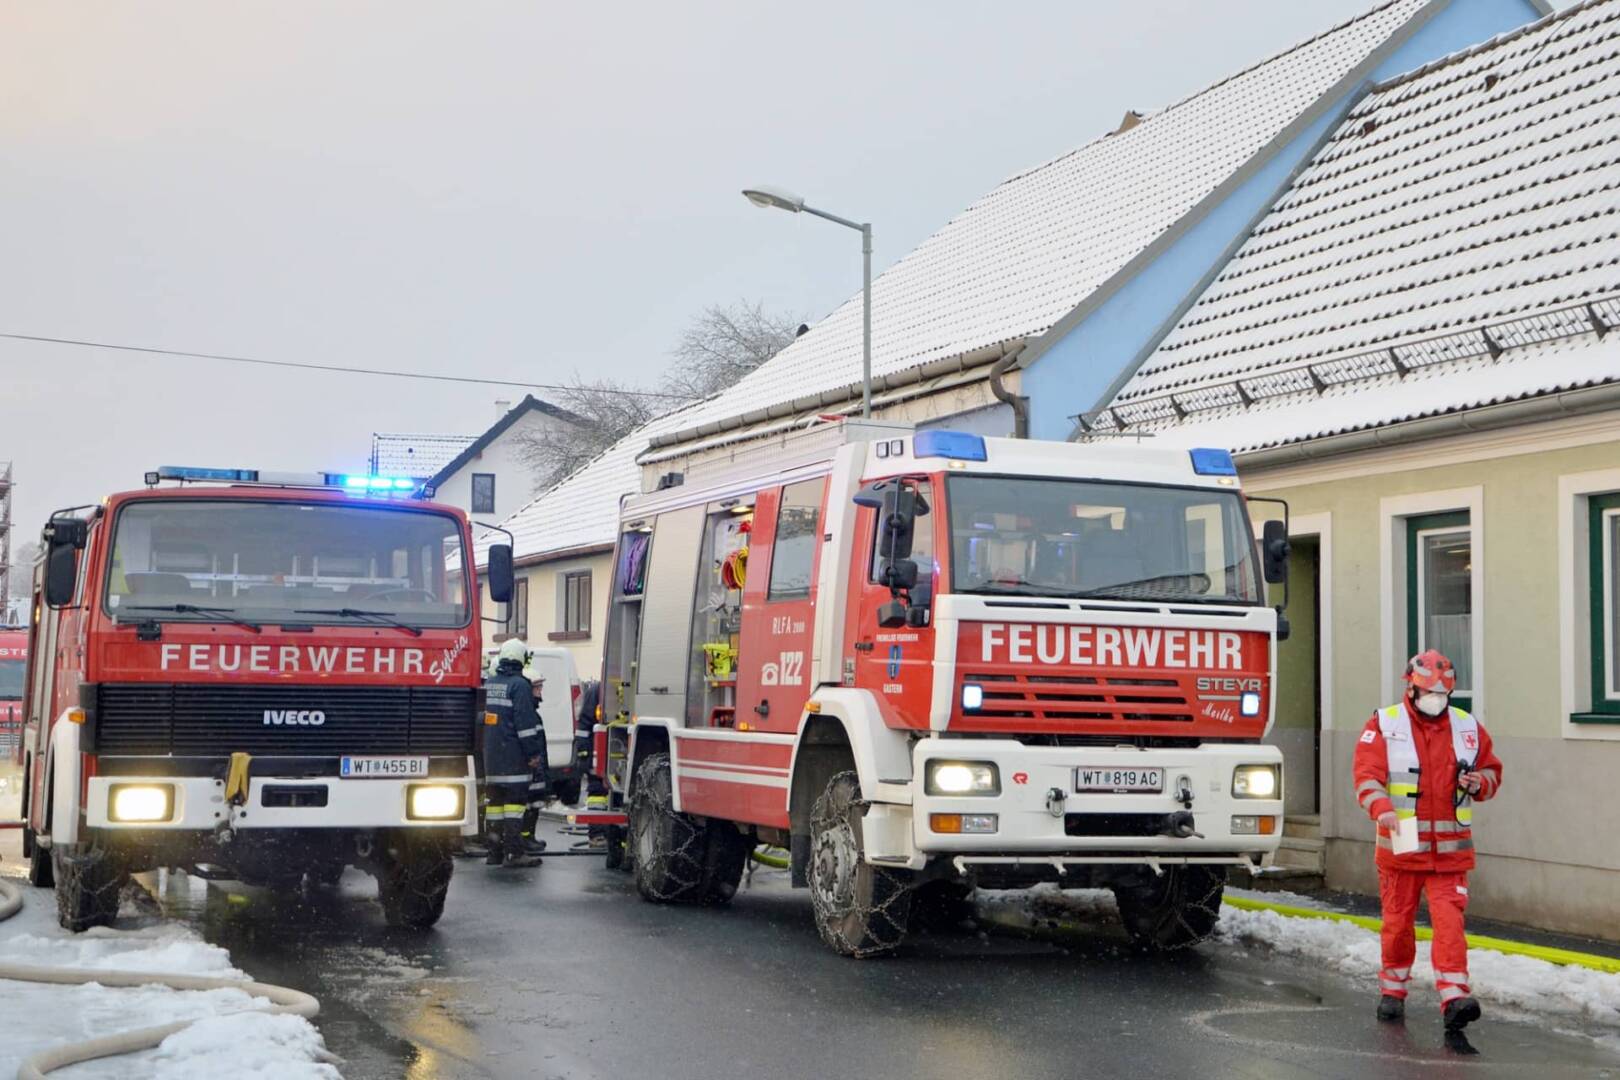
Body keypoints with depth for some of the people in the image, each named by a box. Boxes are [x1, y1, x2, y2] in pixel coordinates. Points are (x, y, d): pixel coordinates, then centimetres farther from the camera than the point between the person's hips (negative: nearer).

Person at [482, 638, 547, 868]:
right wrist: (533, 752, -13)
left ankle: (495, 851, 15)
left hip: (490, 754, 8)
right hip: (513, 755, -8)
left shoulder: (488, 684, 13)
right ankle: (513, 852, -12)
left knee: (495, 799, 11)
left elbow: (481, 716, 23)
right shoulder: (519, 685, -12)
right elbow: (525, 722, -16)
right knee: (515, 799, -7)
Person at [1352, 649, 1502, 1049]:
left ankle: (1454, 1000, -17)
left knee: (1450, 920, -11)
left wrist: (1480, 782, -7)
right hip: (1399, 846, -1)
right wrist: (1382, 809, -32)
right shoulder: (1383, 724, -4)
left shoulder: (1468, 728, 7)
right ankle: (1393, 992, 30)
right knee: (1398, 922, 10)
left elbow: (1492, 770, 17)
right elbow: (1366, 776, -13)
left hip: (1450, 850, 1)